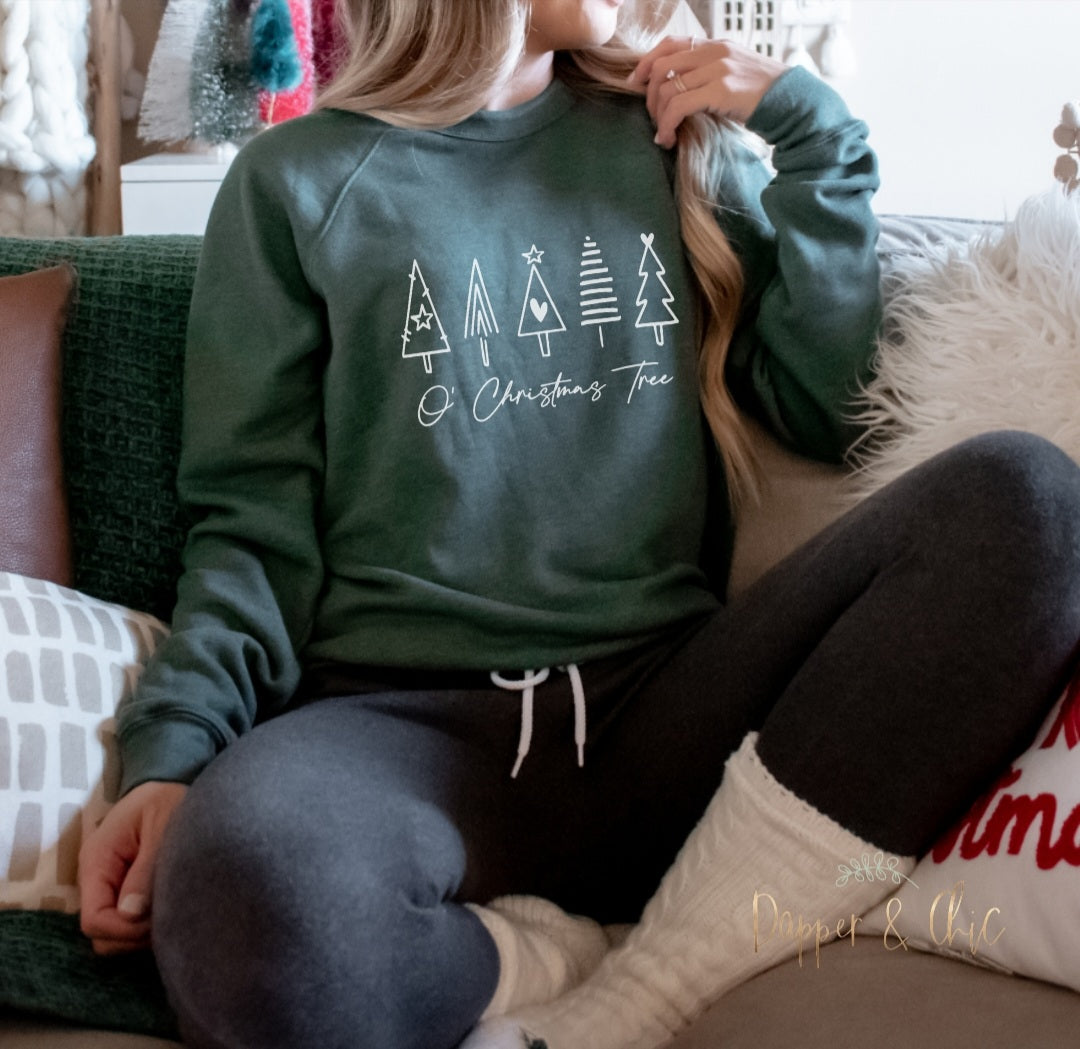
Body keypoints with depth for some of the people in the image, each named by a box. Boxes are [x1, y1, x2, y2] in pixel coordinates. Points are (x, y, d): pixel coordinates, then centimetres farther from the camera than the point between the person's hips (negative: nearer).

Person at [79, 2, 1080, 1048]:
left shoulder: (682, 140, 19)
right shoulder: (299, 180, 10)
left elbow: (827, 410, 12)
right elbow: (254, 516, 5)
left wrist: (811, 129, 9)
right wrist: (173, 751, -11)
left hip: (662, 696, 4)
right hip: (405, 716, -3)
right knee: (241, 896, -40)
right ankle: (538, 963, -5)